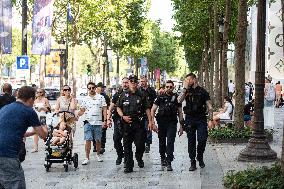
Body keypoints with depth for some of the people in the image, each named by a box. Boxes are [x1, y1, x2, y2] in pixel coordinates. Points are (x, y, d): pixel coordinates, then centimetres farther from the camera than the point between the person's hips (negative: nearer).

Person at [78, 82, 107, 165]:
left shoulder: (101, 97, 3)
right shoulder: (85, 99, 9)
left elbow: (104, 110, 1)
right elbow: (82, 111, 9)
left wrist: (105, 120, -7)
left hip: (98, 122, -1)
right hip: (88, 122, 1)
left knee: (98, 140, 9)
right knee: (88, 140, -5)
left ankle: (98, 154, 30)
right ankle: (87, 158, -2)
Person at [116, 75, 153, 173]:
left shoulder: (142, 95, 7)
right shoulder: (124, 95, 8)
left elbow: (147, 109, 7)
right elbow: (118, 108, 11)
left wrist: (150, 121, -1)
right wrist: (123, 116, -6)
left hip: (139, 123, -1)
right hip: (127, 124, 1)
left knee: (140, 144, -4)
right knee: (127, 146, 2)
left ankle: (139, 157, 27)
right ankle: (129, 166, 8)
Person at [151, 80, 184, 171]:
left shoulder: (176, 98, 5)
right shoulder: (160, 97, 2)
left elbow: (180, 112, 9)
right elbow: (153, 110, 0)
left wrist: (181, 125, 4)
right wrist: (152, 123, -11)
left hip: (172, 123, -1)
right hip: (162, 123, 1)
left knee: (170, 142, -11)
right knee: (162, 142, 13)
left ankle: (169, 163, -12)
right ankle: (163, 158, 35)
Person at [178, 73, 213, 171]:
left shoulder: (203, 91, 4)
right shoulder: (187, 91, 8)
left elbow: (209, 106, 4)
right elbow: (179, 100, -9)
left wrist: (211, 119, -4)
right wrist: (185, 88, -10)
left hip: (201, 119, -2)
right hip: (190, 119, 2)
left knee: (202, 139, -11)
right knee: (191, 142, 4)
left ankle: (200, 157, 15)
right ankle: (193, 163, 10)